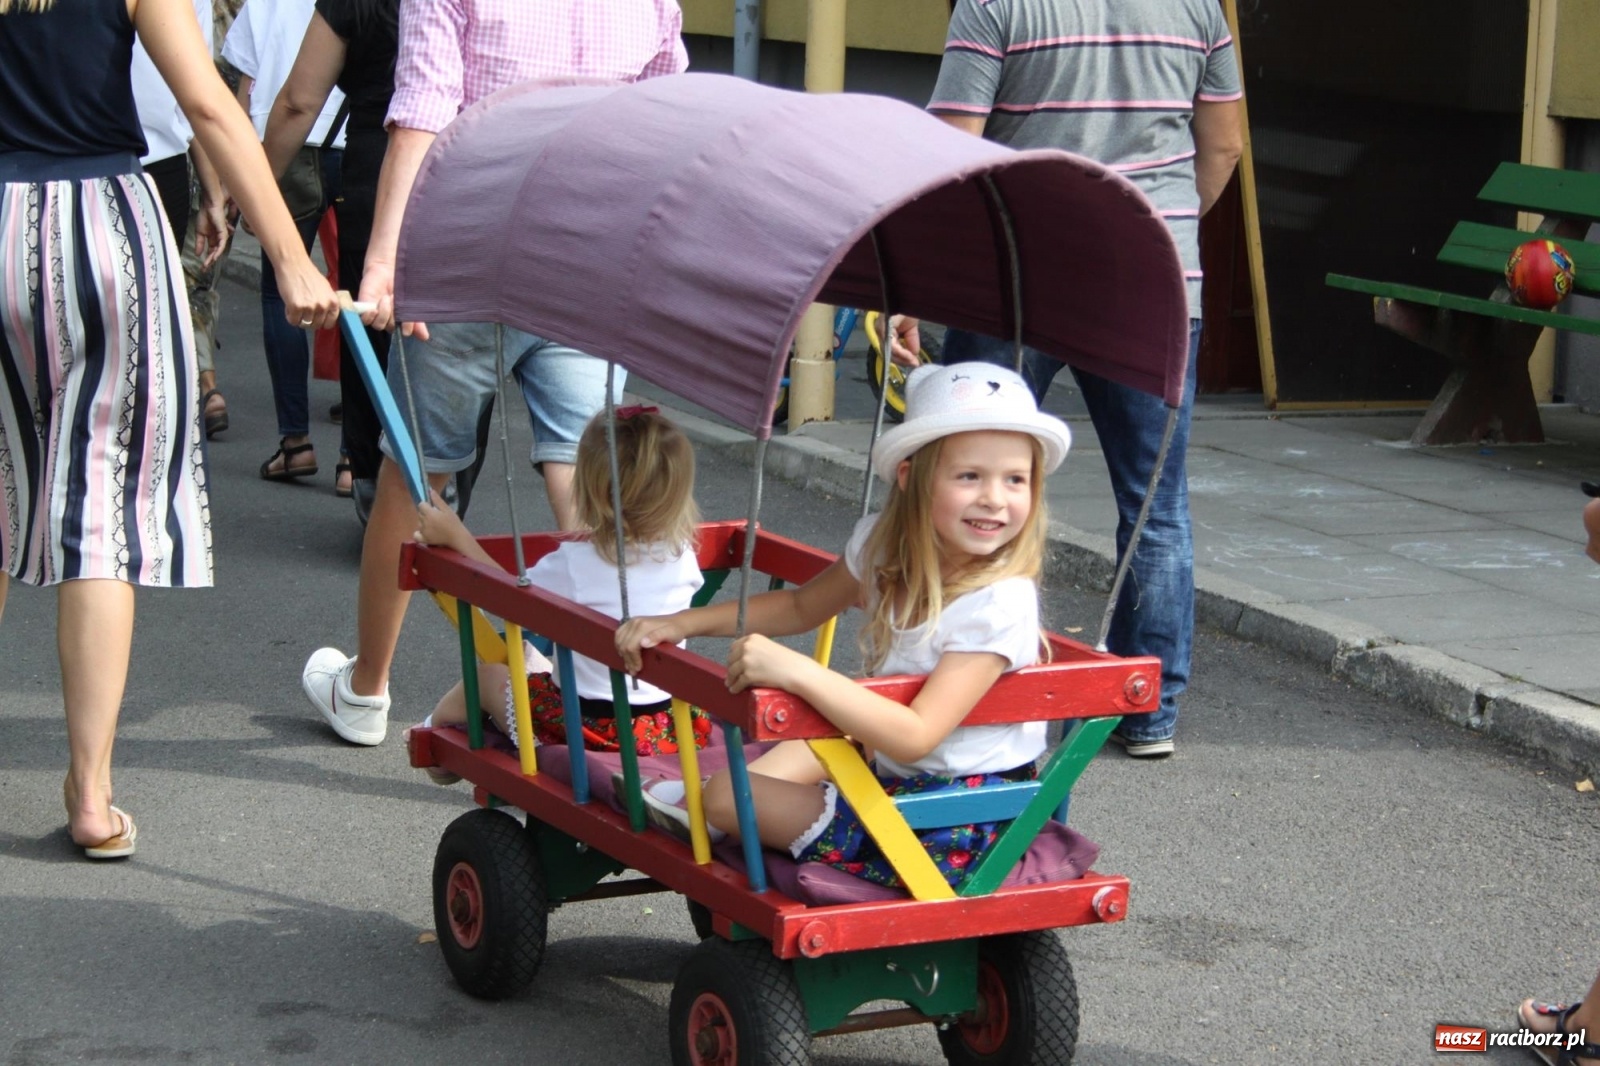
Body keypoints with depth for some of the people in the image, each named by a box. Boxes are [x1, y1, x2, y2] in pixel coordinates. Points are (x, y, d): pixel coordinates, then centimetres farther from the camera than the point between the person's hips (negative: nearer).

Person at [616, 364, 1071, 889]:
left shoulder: (999, 605, -29)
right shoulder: (883, 545, -5)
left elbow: (915, 736, -35)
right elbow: (802, 606, 14)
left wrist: (797, 672, -43)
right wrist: (683, 623, 4)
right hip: (889, 769, 7)